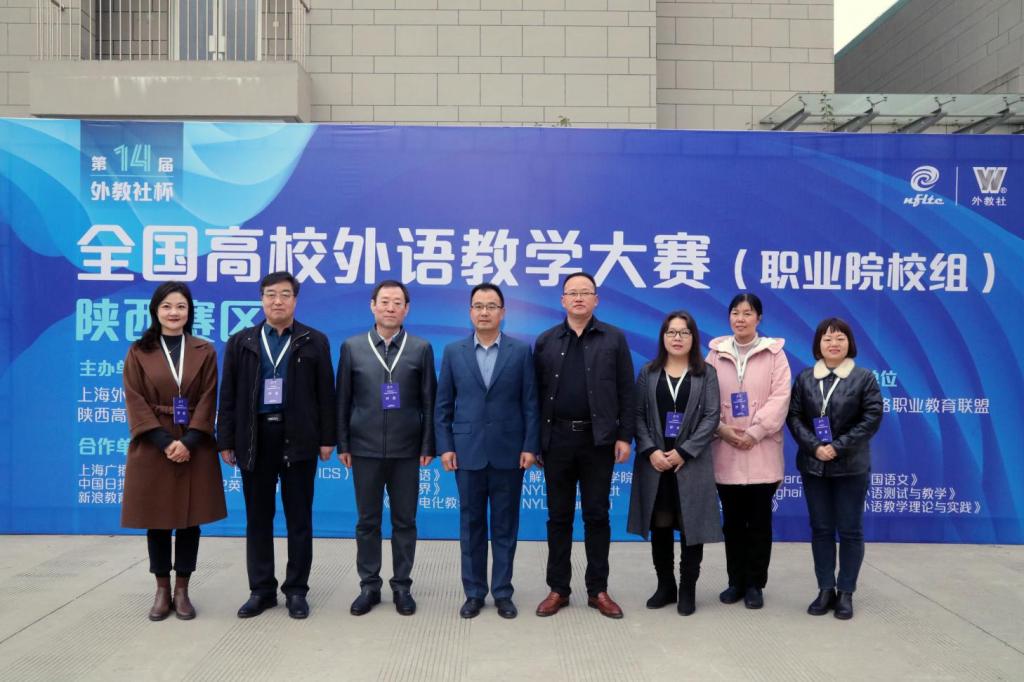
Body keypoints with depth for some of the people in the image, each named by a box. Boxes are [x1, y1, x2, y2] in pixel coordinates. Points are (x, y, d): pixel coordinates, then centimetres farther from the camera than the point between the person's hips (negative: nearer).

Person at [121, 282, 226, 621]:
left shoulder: (204, 351, 4)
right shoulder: (138, 352, 3)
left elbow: (207, 401, -2)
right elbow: (136, 402, -4)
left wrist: (188, 441, -14)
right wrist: (165, 441, -15)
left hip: (194, 447, 0)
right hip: (153, 446, 0)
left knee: (190, 519, 4)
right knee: (156, 519, 6)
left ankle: (182, 590, 16)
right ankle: (162, 590, 19)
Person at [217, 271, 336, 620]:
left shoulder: (314, 341, 4)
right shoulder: (241, 342, 8)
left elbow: (325, 394, 2)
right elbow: (229, 396, 6)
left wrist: (326, 438, -3)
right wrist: (226, 440, 1)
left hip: (298, 438, -2)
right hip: (255, 437, 2)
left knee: (299, 519, 5)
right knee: (258, 518, 9)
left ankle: (296, 590, 16)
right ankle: (261, 590, 20)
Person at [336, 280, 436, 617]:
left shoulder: (421, 348, 2)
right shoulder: (352, 347, 3)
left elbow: (428, 401, 2)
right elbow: (343, 400, 5)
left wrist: (428, 445, -2)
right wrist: (342, 444, 2)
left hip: (406, 449, 0)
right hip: (365, 448, 1)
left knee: (404, 521, 7)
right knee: (367, 521, 8)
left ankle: (402, 586, 19)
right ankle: (369, 586, 21)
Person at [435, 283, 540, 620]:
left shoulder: (521, 351, 1)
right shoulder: (453, 352, 4)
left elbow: (530, 403, 0)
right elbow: (443, 405, 5)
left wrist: (530, 447, -6)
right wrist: (445, 447, -2)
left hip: (508, 452, -1)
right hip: (468, 452, 1)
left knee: (505, 526, 7)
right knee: (471, 526, 8)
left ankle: (502, 593, 18)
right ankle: (474, 593, 19)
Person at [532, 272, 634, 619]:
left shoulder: (614, 338, 3)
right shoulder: (546, 341, 7)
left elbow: (626, 392, 1)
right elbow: (537, 393, 5)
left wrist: (625, 436, -5)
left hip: (598, 439, -1)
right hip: (557, 438, 1)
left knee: (597, 515, 6)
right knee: (558, 516, 8)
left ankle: (598, 590, 17)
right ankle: (558, 589, 18)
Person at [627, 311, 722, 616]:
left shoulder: (706, 373, 4)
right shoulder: (648, 373, 9)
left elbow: (711, 416, -4)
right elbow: (638, 415, 3)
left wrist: (683, 451, -13)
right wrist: (651, 451, -12)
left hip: (691, 463, -2)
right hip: (655, 462, 2)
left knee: (691, 526, 2)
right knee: (660, 526, 8)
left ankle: (688, 590, 15)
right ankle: (665, 585, 22)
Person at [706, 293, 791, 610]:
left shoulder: (774, 353, 2)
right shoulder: (716, 353, 8)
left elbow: (780, 398, -6)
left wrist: (754, 433, -14)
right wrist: (722, 429, -10)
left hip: (761, 452, -2)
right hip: (725, 452, 2)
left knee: (759, 522, 4)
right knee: (732, 521, 9)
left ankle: (754, 584, 16)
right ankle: (736, 581, 21)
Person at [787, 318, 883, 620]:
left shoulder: (864, 377, -2)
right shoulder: (805, 378, 5)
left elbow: (872, 419, -8)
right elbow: (794, 416, 1)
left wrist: (838, 447, -16)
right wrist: (815, 447, -14)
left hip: (851, 466, -2)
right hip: (813, 465, 2)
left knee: (850, 530, 5)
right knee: (821, 529, 9)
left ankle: (846, 592, 16)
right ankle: (825, 589, 19)